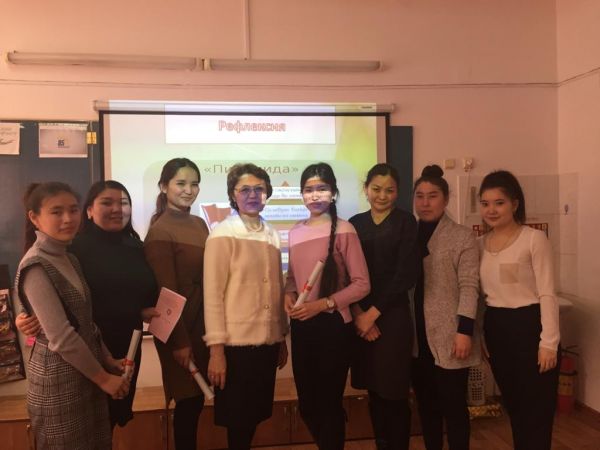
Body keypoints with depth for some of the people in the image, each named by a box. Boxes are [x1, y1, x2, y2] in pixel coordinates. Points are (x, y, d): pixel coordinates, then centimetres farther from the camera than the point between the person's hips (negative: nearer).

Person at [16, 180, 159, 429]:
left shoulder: (136, 247, 5)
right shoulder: (76, 249, -12)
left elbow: (149, 291, 12)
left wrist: (146, 310, -7)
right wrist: (31, 317, -33)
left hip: (128, 347, 5)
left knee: (118, 414, 20)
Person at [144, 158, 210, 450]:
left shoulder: (199, 224, 7)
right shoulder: (160, 232, -15)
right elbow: (167, 292, -15)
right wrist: (179, 340, -14)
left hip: (203, 322, 7)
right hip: (179, 328, -7)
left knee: (197, 397, 16)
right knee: (189, 398, 6)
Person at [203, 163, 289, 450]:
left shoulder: (271, 235, 8)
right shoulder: (222, 235, -8)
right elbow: (212, 295, -10)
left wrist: (282, 339, 14)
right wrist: (216, 349, -13)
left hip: (267, 342, 5)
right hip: (236, 343, -5)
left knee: (255, 415, 16)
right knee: (237, 418, 7)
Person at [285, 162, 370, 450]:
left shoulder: (343, 230, -11)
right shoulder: (296, 231, 6)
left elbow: (361, 284, -12)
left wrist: (323, 303, -18)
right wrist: (289, 294, -4)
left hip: (333, 326, -5)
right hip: (301, 326, 6)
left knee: (329, 403, 8)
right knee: (306, 404, 16)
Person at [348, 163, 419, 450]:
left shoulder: (406, 222, -2)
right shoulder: (355, 223, 8)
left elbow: (405, 276, -8)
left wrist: (374, 312, -9)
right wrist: (357, 312, -8)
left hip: (393, 315, -3)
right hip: (360, 317, 3)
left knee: (394, 394, 2)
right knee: (373, 392, 11)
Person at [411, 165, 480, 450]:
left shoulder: (462, 237, -2)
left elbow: (469, 286, -9)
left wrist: (464, 331, -17)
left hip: (448, 337, -4)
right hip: (417, 336, 5)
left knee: (453, 406, 2)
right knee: (425, 405, 14)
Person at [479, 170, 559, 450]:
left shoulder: (534, 239, -9)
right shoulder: (481, 244, 7)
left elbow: (547, 294, -11)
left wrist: (549, 342, -15)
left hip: (529, 326, -5)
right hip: (496, 329, 5)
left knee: (537, 411, 4)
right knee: (515, 408, 18)